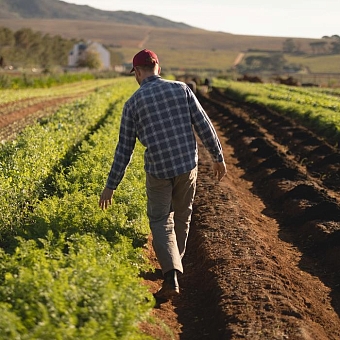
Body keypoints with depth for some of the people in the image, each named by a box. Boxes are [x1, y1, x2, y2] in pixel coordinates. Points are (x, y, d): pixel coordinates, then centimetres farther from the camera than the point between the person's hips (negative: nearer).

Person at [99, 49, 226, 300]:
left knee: (161, 222, 9)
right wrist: (218, 157, 10)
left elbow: (124, 148, 0)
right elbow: (204, 126, -2)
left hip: (158, 170, -2)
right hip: (187, 165, 2)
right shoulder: (181, 89, 1)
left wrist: (111, 186, 7)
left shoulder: (133, 103, -1)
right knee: (182, 216, 23)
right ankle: (174, 264, 38)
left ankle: (171, 276, -10)